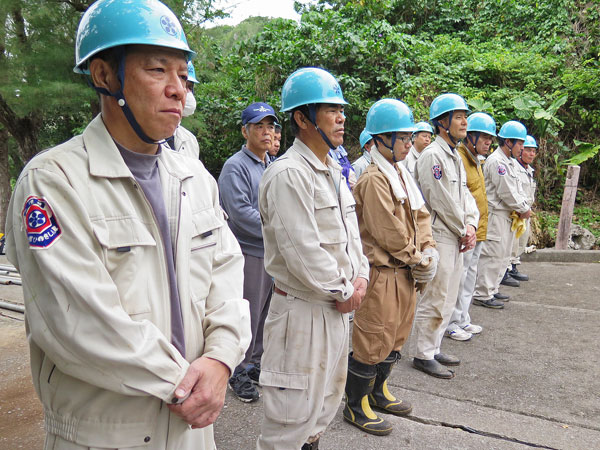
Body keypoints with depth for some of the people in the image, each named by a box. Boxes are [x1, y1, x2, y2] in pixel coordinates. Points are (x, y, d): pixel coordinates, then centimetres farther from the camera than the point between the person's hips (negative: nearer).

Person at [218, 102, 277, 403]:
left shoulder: (272, 167, 15)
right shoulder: (235, 167, -11)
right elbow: (241, 213, -20)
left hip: (273, 252, 8)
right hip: (249, 252, -7)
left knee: (265, 312, 15)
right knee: (247, 315, 1)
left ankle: (256, 363, 32)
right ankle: (239, 372, 17)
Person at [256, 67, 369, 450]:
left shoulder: (334, 170, 11)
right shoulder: (289, 174, -20)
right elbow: (303, 252, -25)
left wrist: (360, 276, 1)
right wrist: (343, 291, -14)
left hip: (337, 307, 10)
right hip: (302, 310, -9)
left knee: (327, 399, 25)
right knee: (295, 410, 4)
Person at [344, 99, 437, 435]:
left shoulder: (402, 174, 12)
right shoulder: (374, 180, -19)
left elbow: (420, 215, 13)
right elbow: (390, 234, -21)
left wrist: (429, 250, -2)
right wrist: (419, 259, -10)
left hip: (406, 272, 10)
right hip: (383, 273, -9)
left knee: (396, 335, 21)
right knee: (373, 341, 2)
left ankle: (378, 392, 40)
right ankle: (356, 406, 21)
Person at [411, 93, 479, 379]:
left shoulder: (455, 156, 16)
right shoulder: (432, 156, -15)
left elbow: (465, 195, 15)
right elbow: (441, 202, -18)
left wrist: (471, 225, -1)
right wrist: (464, 231, -8)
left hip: (456, 238, 10)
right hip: (438, 237, -10)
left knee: (447, 299, 16)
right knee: (434, 300, -2)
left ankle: (433, 349, 30)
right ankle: (423, 355, 13)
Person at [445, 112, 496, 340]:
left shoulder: (475, 160, 17)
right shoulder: (458, 159, -15)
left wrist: (479, 227, 22)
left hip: (477, 230, 10)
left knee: (469, 274, 17)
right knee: (458, 276, -3)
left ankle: (463, 319, 29)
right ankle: (452, 323, 10)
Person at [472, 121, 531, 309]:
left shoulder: (509, 162, 17)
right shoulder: (496, 161, -16)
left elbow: (515, 189, 20)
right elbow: (506, 193, -18)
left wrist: (524, 206, 4)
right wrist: (524, 209, -7)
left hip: (506, 216, 11)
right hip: (495, 215, -11)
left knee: (502, 255, 15)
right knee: (493, 255, -7)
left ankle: (490, 290, 25)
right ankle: (482, 295, 0)